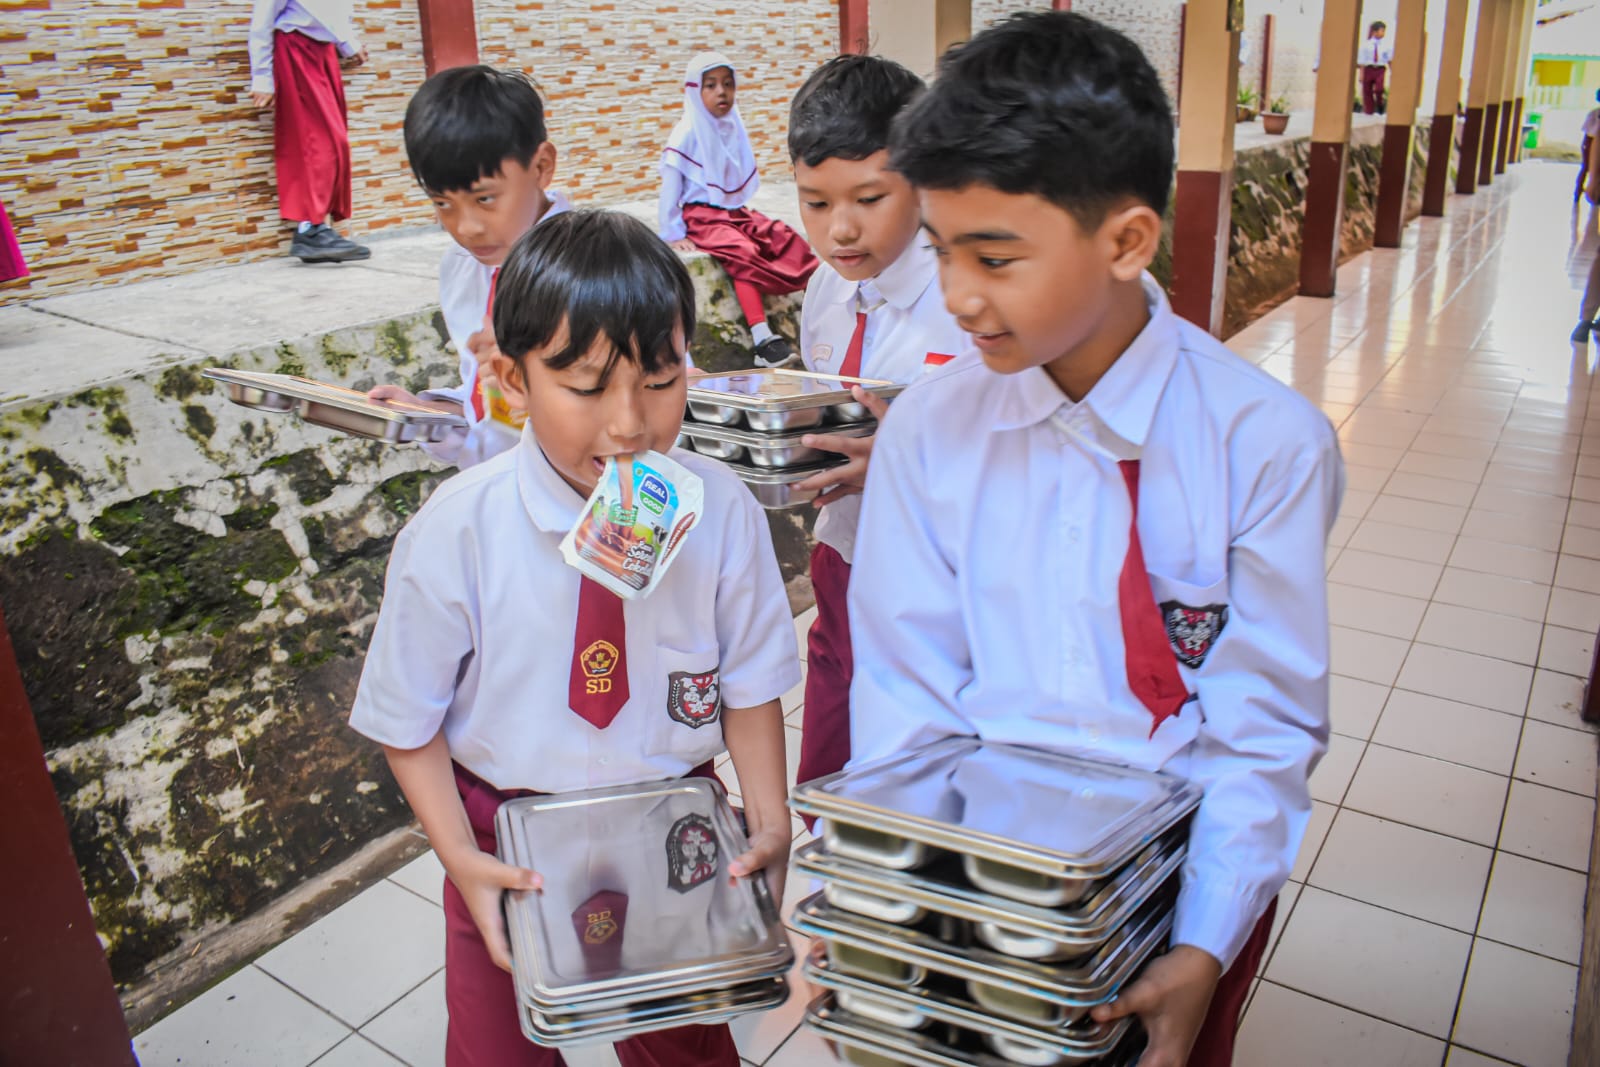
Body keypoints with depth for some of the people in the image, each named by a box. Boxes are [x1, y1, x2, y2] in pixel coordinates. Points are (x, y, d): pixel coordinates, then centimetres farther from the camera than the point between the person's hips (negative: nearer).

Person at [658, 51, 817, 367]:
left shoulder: (734, 128, 11)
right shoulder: (687, 133, -8)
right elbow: (670, 185, -9)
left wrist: (742, 210, 10)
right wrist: (673, 234, -13)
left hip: (736, 212, 8)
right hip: (701, 216, -7)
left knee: (789, 240, -10)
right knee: (742, 252, -32)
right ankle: (763, 340, -42)